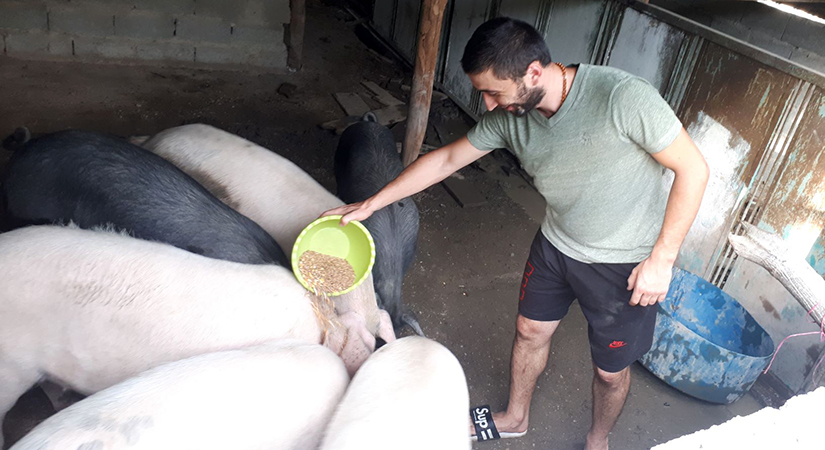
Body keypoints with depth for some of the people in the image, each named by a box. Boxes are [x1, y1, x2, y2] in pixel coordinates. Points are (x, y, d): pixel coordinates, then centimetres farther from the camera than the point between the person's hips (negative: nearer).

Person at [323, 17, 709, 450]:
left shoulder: (623, 97, -32)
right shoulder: (510, 115, -13)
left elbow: (692, 168, -22)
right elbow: (446, 159, -2)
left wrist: (662, 258, -21)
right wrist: (370, 204, -1)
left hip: (624, 264, -5)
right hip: (556, 245, 5)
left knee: (611, 370, 12)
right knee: (530, 331, 20)